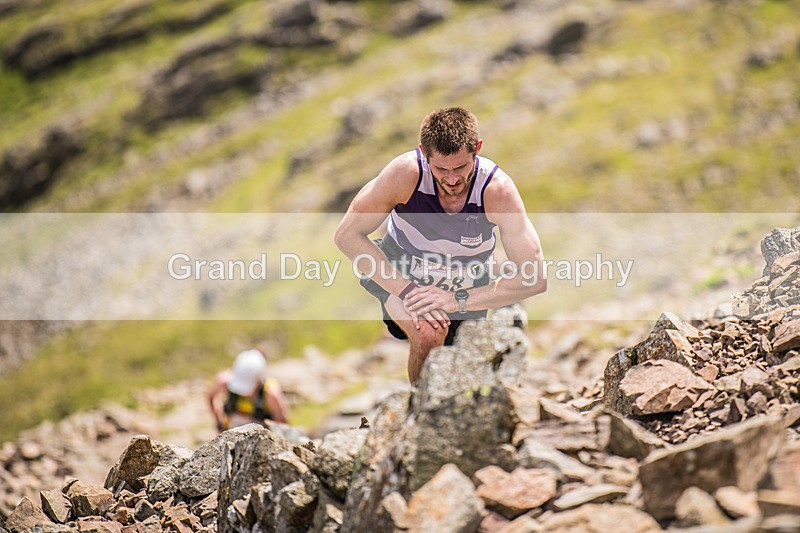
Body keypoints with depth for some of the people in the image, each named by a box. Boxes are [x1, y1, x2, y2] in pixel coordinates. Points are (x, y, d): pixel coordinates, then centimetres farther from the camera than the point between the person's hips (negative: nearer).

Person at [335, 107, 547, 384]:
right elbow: (347, 234, -22)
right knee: (427, 334, -31)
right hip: (400, 276, -2)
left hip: (467, 290, 2)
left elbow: (535, 278, -26)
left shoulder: (497, 190, -29)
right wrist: (405, 290, -30)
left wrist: (458, 301, -33)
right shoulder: (406, 173, -31)